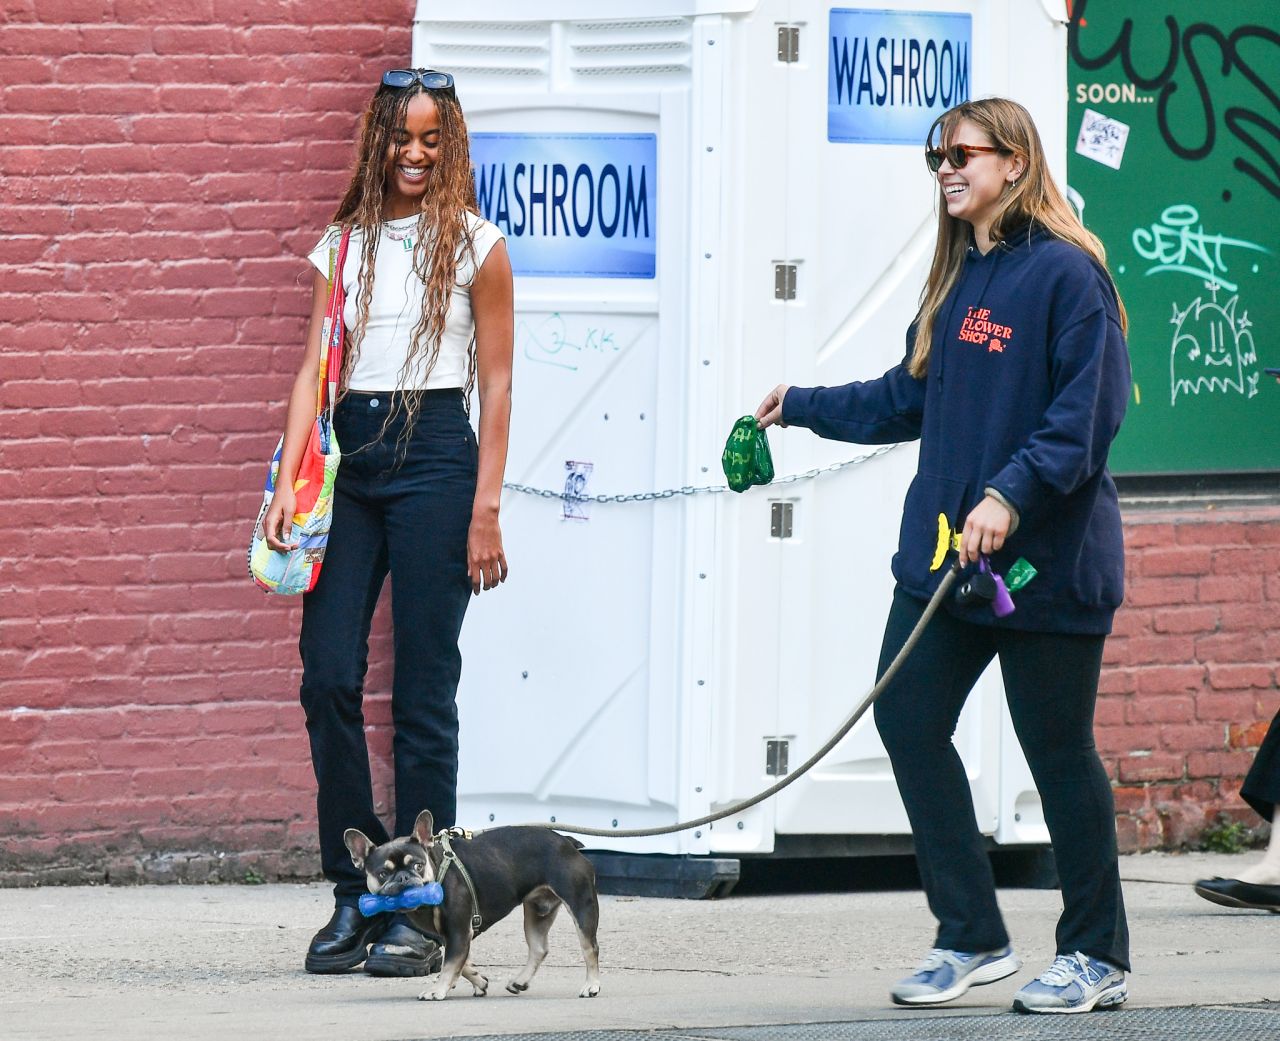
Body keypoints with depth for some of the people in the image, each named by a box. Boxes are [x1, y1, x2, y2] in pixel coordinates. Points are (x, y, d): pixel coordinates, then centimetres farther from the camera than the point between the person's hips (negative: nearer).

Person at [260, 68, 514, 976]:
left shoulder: (474, 245, 3)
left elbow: (496, 386, 1)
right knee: (328, 676, -4)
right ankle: (354, 898, 6)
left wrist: (486, 509, -6)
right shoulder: (348, 243, 13)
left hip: (434, 455, -4)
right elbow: (314, 369, 9)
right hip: (349, 456, 4)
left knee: (423, 689, -2)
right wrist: (289, 482, -3)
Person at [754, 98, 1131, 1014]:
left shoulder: (1065, 274, -12)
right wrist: (803, 407, 27)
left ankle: (1097, 957, 12)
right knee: (907, 719, 4)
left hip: (1045, 560, -8)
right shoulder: (961, 278, 14)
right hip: (946, 551, 8)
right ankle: (972, 938, 13)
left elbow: (1085, 413, -19)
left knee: (1058, 749, 0)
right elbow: (909, 398, 24)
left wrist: (1012, 493, -26)